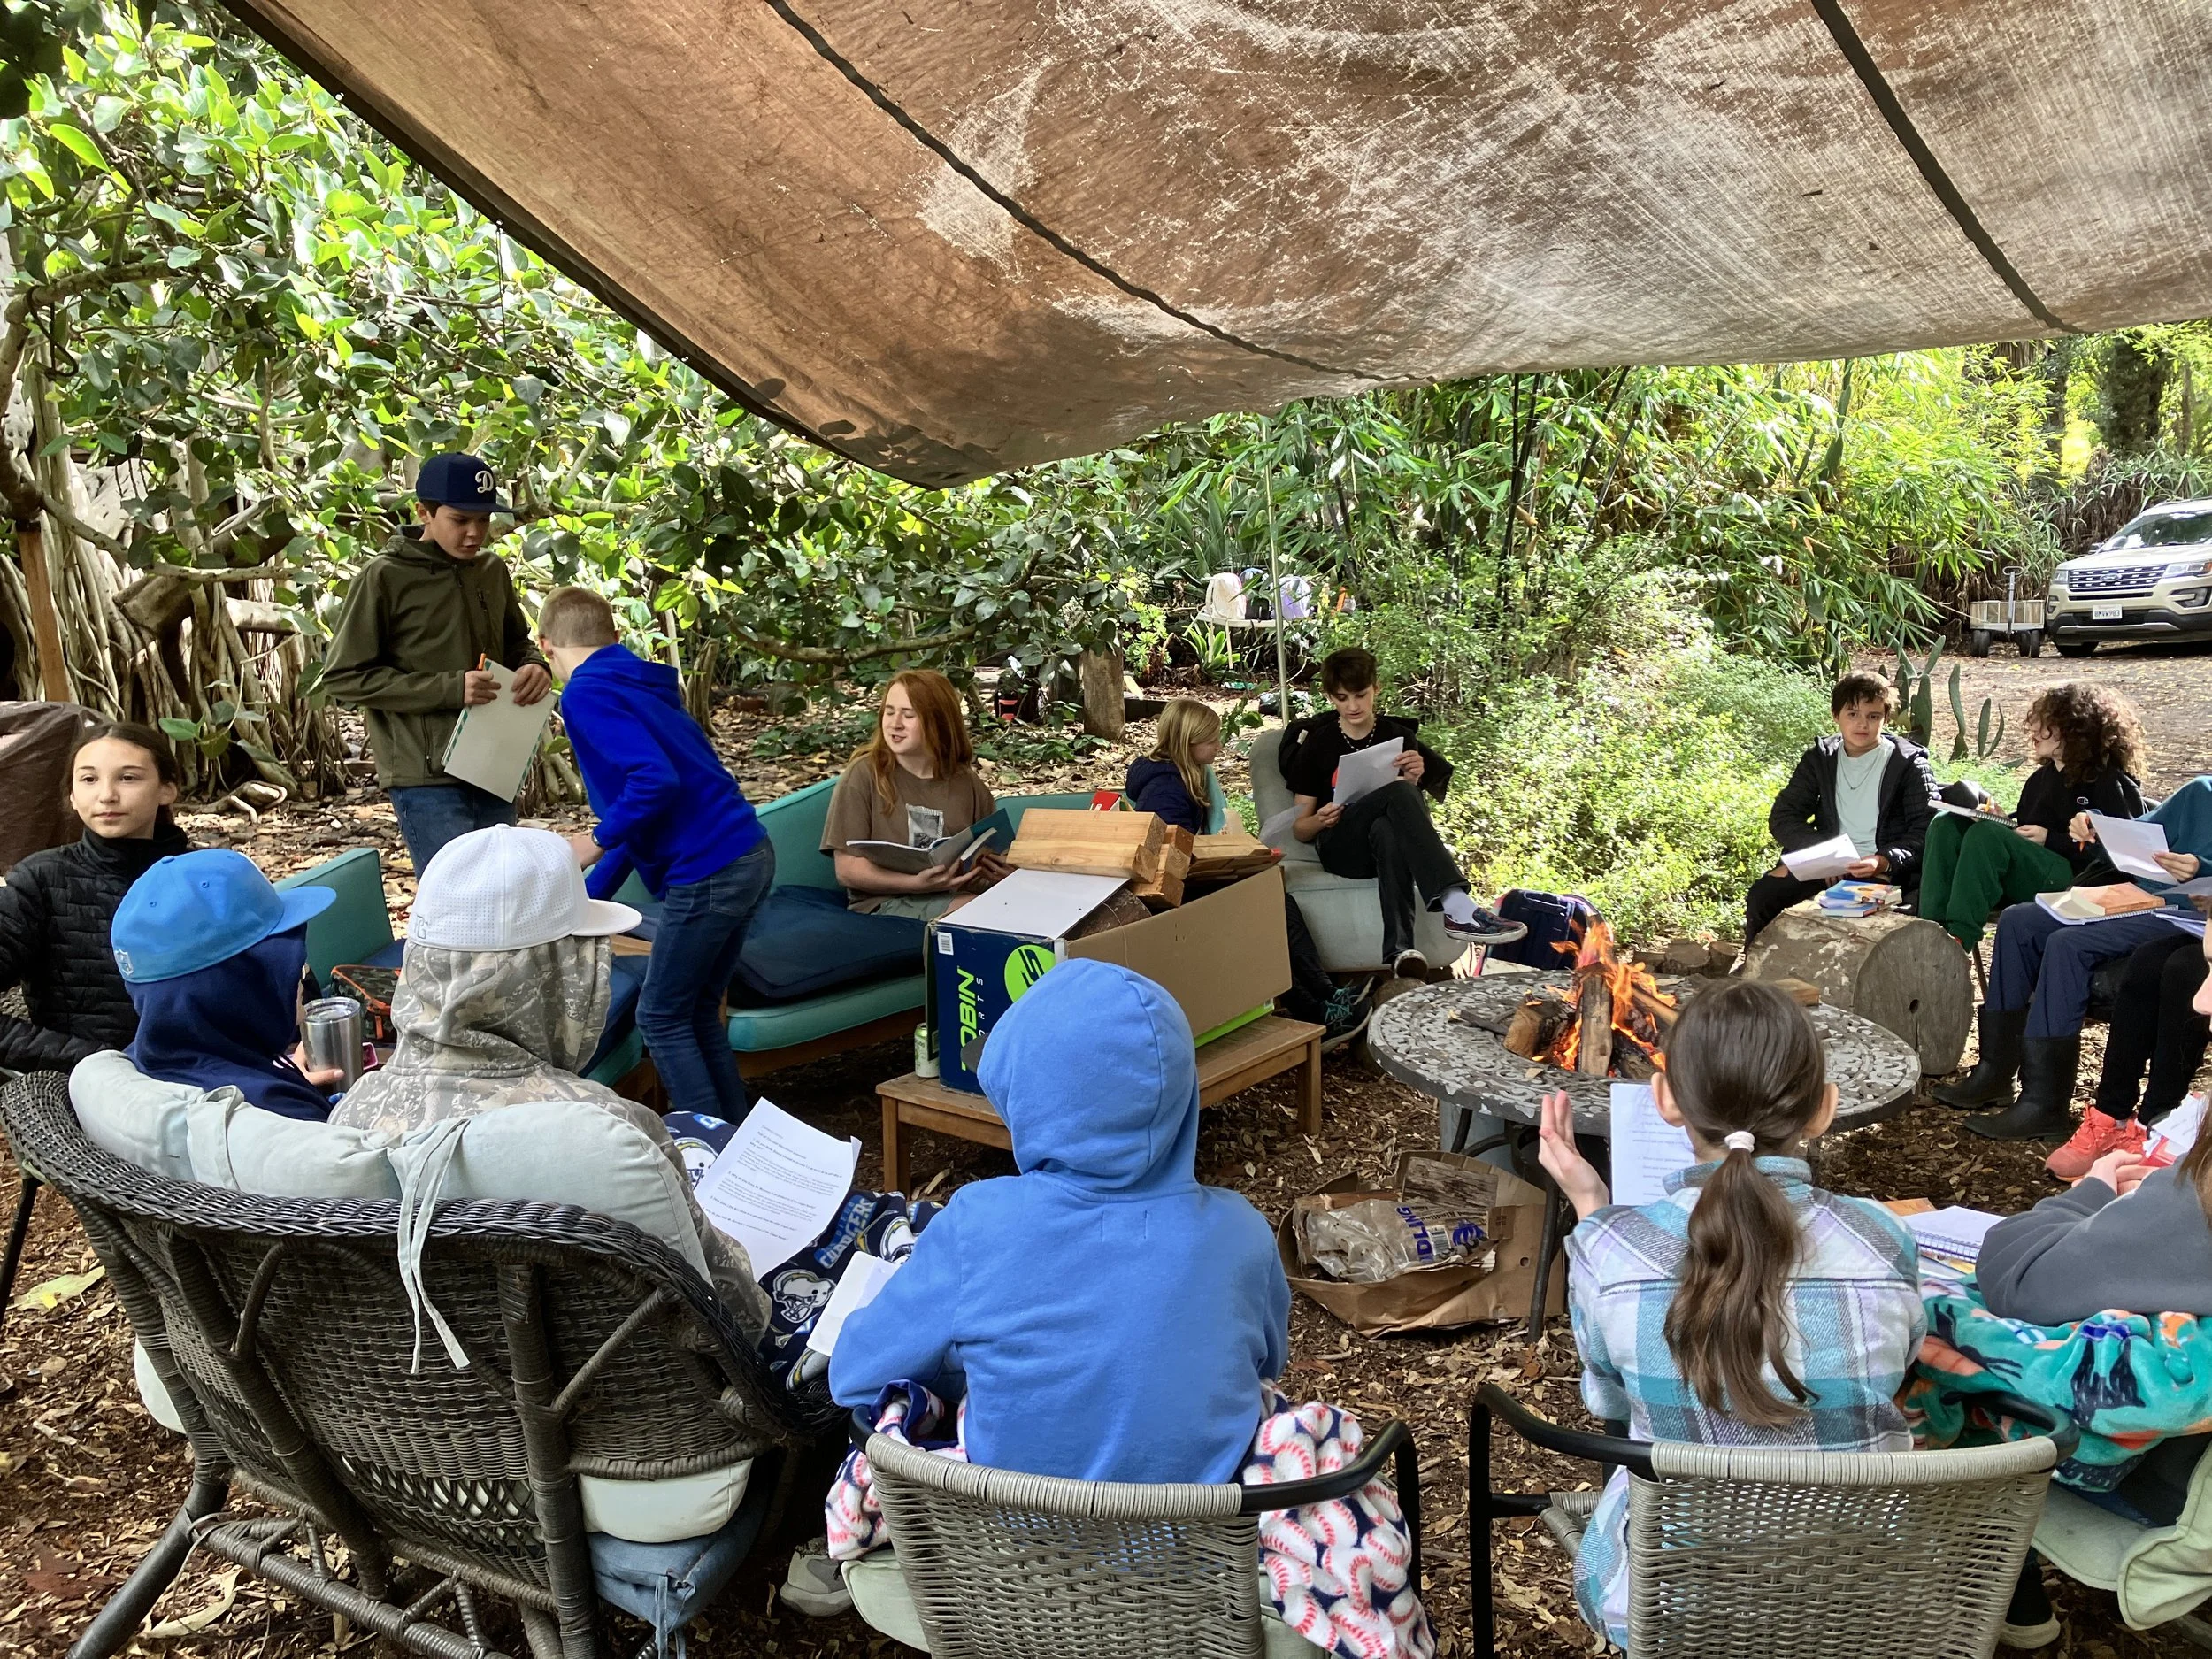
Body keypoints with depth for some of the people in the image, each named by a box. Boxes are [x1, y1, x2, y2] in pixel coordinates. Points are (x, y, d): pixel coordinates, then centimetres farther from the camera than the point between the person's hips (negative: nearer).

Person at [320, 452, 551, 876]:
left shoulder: (493, 572, 9)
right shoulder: (384, 578, -6)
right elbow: (344, 676, -6)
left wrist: (534, 665, -1)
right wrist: (448, 688, -17)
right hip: (426, 780, -6)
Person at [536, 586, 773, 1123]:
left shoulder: (585, 694, -7)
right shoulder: (638, 686, 22)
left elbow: (656, 781, -23)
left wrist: (596, 841, -8)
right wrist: (585, 904, 32)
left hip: (708, 873, -9)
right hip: (751, 856, 9)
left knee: (661, 1019, 6)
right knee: (698, 1013, 19)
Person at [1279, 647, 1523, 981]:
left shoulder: (1399, 737, 12)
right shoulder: (1316, 744, 7)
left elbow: (1409, 809, 12)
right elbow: (1299, 828, 8)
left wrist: (1414, 780, -10)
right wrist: (1319, 821, -16)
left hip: (1387, 840, 2)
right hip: (1340, 851, -2)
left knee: (1388, 830, -39)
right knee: (1398, 793, -34)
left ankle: (1400, 949, -56)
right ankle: (1457, 907, -49)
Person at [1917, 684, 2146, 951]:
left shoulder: (2110, 782, 0)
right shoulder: (2042, 777, 23)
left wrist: (2050, 840, -13)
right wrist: (1999, 820, 5)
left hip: (2072, 881, -8)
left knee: (1985, 835, -31)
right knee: (1947, 825, -12)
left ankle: (1958, 939, -32)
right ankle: (1931, 930, -26)